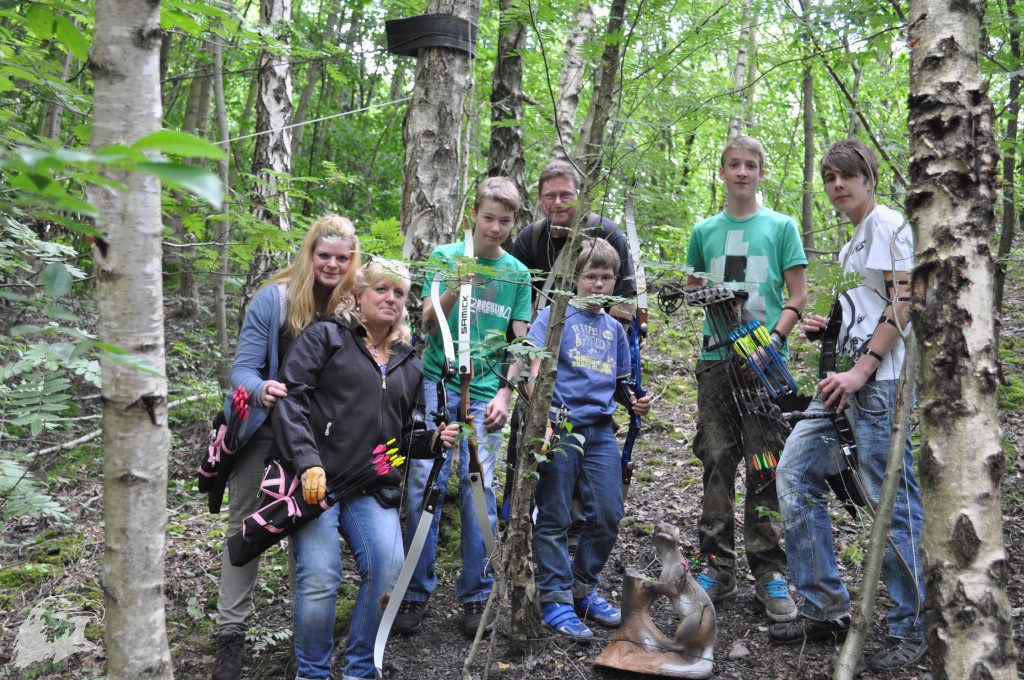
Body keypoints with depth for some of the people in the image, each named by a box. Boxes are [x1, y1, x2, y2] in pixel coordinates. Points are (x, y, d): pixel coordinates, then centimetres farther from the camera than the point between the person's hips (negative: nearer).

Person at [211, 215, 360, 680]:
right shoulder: (272, 299, -15)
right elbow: (243, 368, -15)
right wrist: (261, 390, -38)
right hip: (264, 427, -1)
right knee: (245, 524, 3)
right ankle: (230, 631, 12)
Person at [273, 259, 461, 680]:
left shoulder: (409, 364, 20)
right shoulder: (326, 337, 4)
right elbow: (291, 398, -7)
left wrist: (433, 439, 1)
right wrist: (307, 463, -18)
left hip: (373, 488, 4)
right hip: (316, 479, -4)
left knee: (389, 569, -15)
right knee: (320, 579, -14)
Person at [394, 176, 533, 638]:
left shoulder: (518, 274, 9)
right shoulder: (444, 257, 5)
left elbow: (519, 343, 9)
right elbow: (427, 323, -1)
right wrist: (454, 289, -19)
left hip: (485, 392, 1)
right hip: (438, 383, -1)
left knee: (479, 488, 0)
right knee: (425, 482, -4)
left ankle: (475, 596, 12)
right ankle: (415, 593, 7)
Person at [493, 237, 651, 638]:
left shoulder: (614, 328, 17)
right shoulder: (555, 314, -1)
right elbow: (533, 367, -11)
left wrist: (633, 402, 6)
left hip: (601, 432, 6)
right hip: (560, 428, -5)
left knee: (608, 515, 6)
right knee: (555, 519, 1)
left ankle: (584, 589, 23)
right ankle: (555, 600, 11)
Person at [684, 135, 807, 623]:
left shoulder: (781, 226, 6)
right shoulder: (705, 231, 14)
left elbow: (798, 297, 3)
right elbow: (691, 289, 23)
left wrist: (773, 337, -13)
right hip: (716, 358, 3)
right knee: (718, 464, 5)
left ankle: (770, 573, 7)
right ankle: (717, 567, 13)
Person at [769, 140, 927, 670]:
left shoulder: (888, 224, -4)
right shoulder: (851, 244, 24)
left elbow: (904, 302, -14)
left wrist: (861, 370, -19)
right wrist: (830, 328, 14)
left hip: (880, 382, -10)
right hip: (846, 381, 10)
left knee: (892, 501, -5)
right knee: (794, 474, 3)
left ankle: (911, 630, 9)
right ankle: (825, 612, 10)